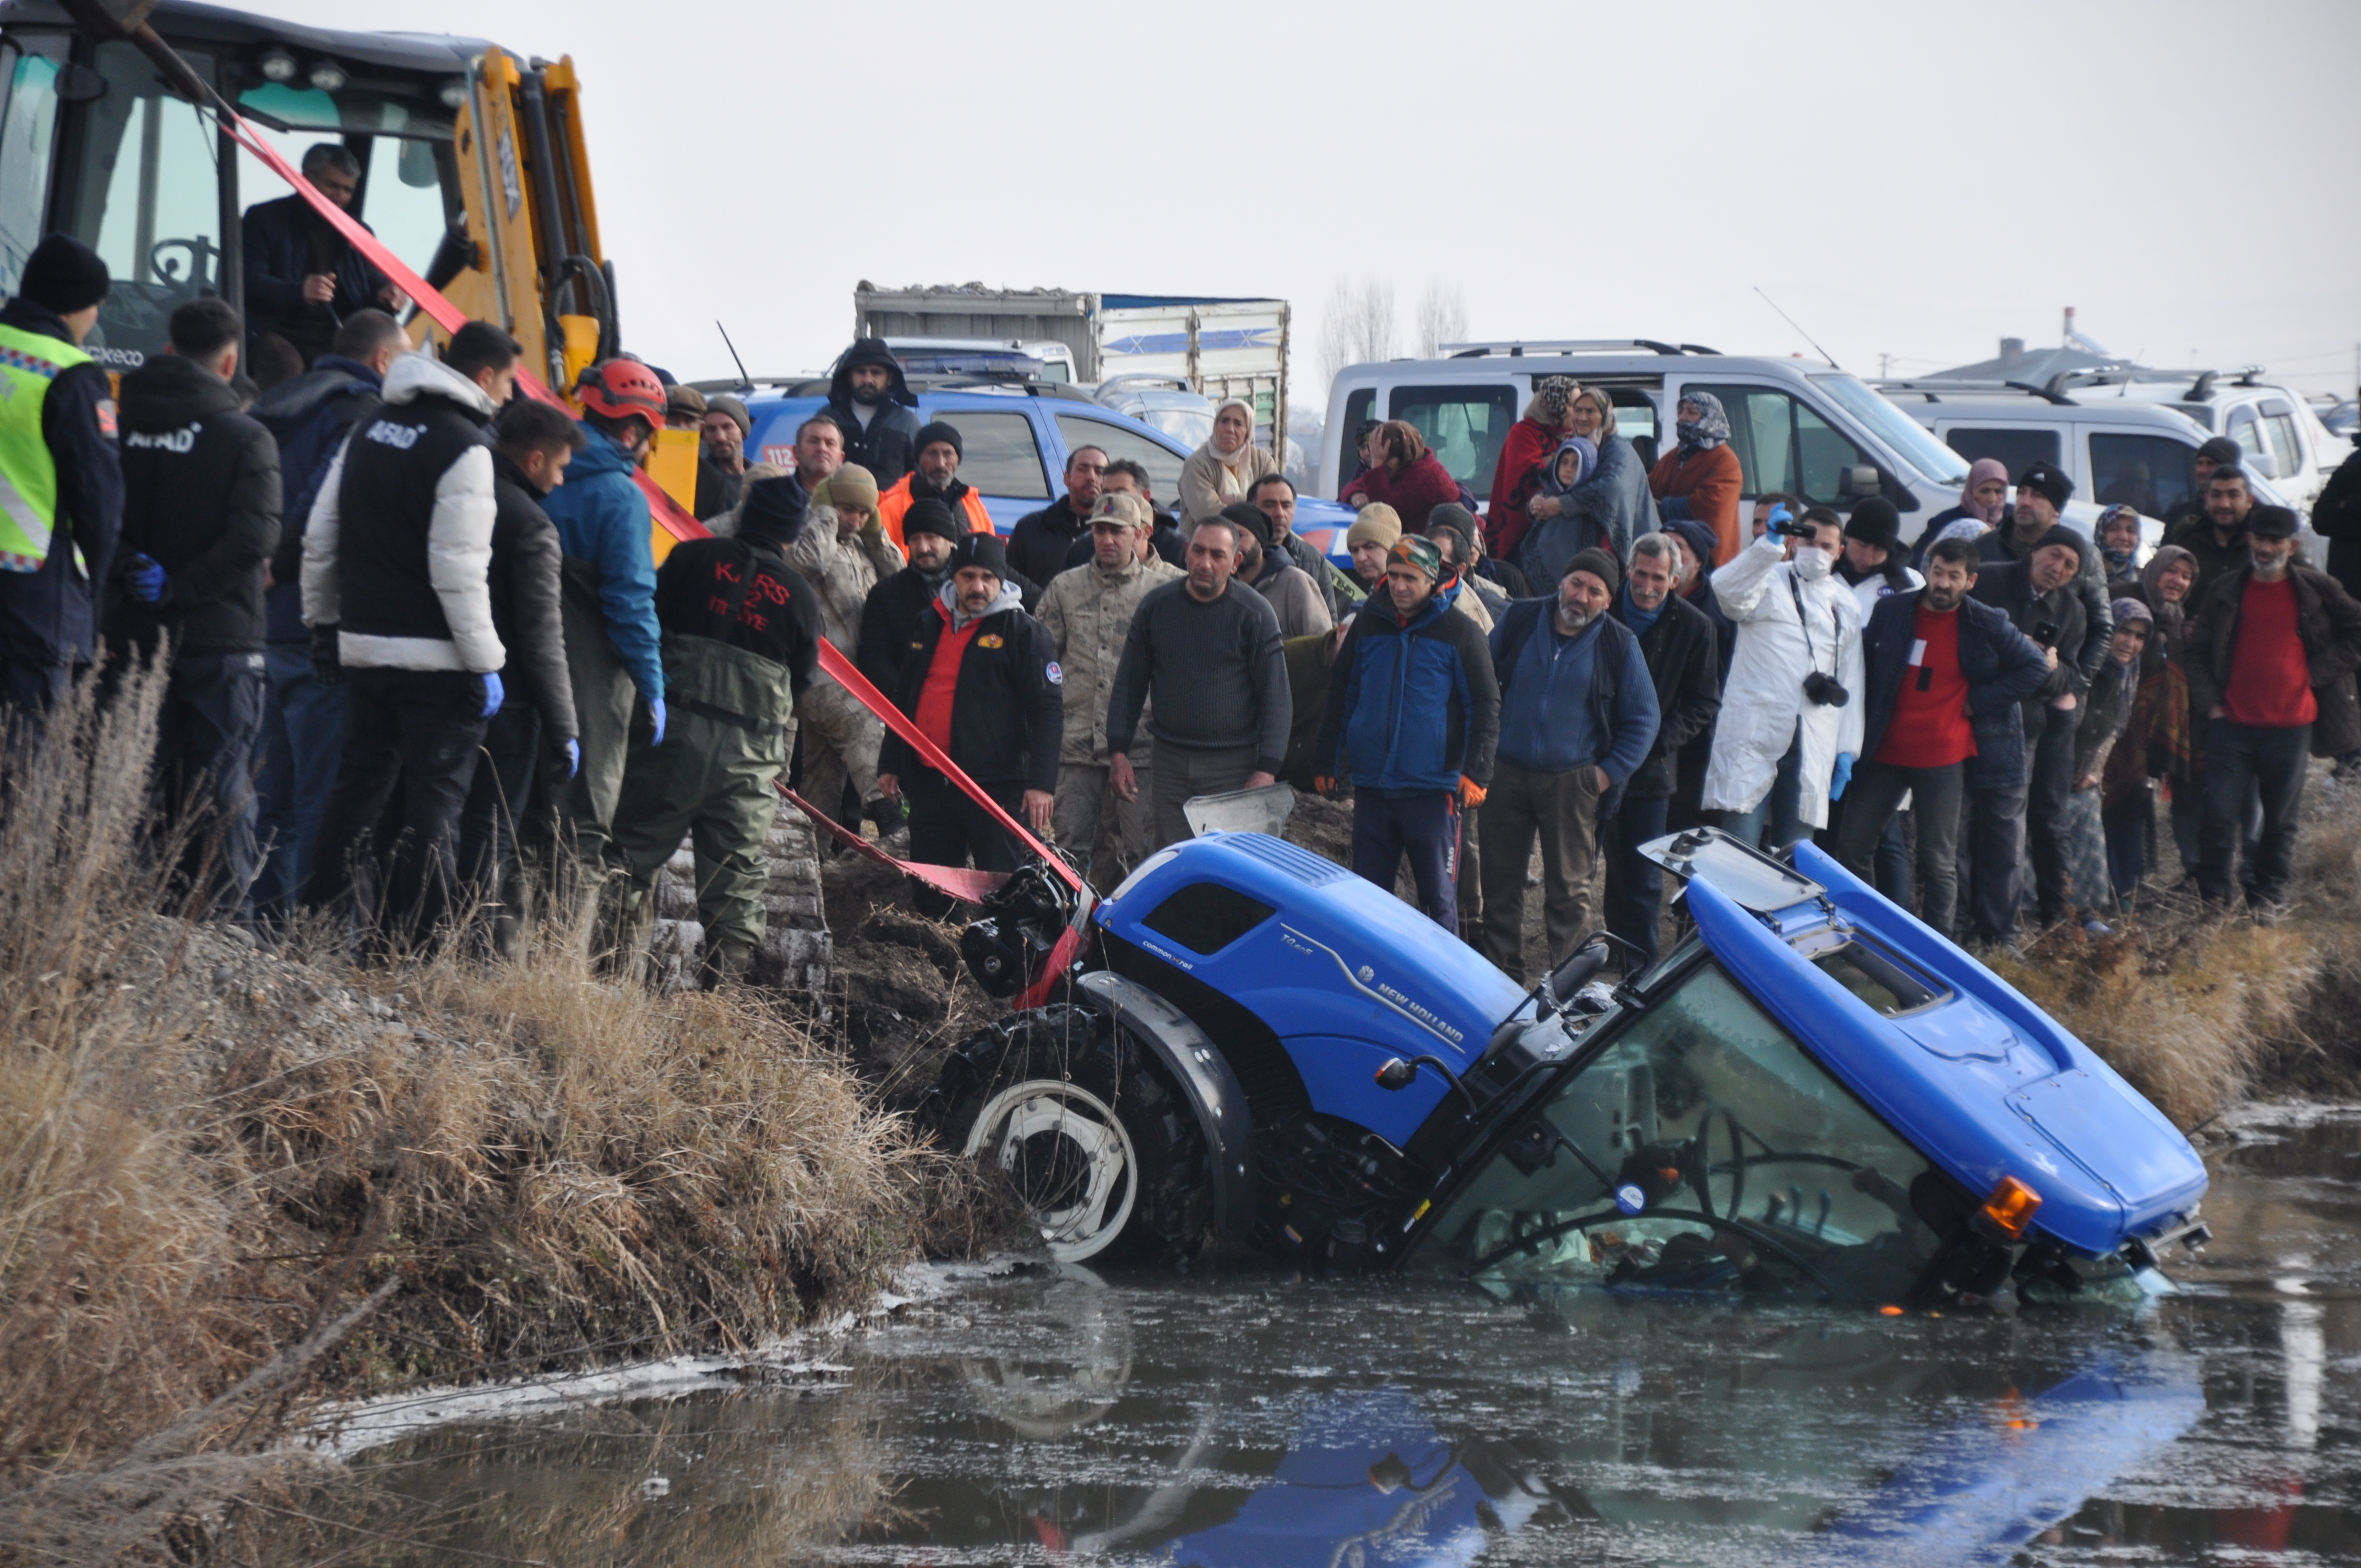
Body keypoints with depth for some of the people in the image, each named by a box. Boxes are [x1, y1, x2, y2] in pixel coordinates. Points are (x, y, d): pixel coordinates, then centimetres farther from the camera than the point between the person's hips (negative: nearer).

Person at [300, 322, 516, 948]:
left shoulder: (370, 432, 11)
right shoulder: (463, 449, -14)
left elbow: (320, 540, 16)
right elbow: (458, 571, -18)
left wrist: (323, 622, 25)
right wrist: (485, 661, -14)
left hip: (363, 648, 7)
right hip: (434, 656, -7)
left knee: (359, 785, 16)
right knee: (433, 802, -2)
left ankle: (318, 920, 17)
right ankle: (409, 943, -4)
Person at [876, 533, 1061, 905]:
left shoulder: (1023, 631, -3)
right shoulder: (926, 625, 15)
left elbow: (1048, 709, -8)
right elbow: (903, 699, 25)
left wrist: (1041, 782, -16)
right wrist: (890, 764, 20)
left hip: (996, 786, -6)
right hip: (928, 782, 6)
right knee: (929, 897, 10)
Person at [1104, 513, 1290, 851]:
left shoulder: (1254, 614, -2)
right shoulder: (1157, 605, 7)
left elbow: (1276, 697, -1)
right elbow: (1129, 685, 14)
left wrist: (1267, 770, -9)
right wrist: (1118, 752, 6)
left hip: (1234, 766, -3)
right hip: (1171, 763, 3)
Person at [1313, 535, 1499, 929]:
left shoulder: (1459, 632, -2)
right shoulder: (1368, 624, 10)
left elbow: (1486, 705, 0)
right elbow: (1340, 696, 17)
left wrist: (1476, 774, -9)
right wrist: (1327, 763, 14)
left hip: (1433, 789, -4)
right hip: (1371, 786, 4)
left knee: (1438, 897, -1)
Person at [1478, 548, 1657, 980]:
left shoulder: (1619, 645, -2)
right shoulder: (1519, 620, 2)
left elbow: (1642, 719, 4)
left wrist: (1610, 772, -4)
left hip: (1572, 783, -2)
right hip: (1506, 776, 2)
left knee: (1569, 890, -1)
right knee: (1500, 883, 8)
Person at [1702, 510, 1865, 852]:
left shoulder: (1846, 605, 19)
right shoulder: (1769, 580, 7)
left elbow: (1850, 681, 18)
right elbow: (1728, 590, -16)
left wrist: (1847, 750, 12)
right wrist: (1770, 544, -27)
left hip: (1814, 745, 4)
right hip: (1754, 734, -4)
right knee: (1740, 849, -9)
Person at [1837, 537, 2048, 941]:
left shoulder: (1986, 625, -5)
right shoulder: (1891, 611, 2)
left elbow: (2036, 667, 0)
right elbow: (1864, 665, 14)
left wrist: (1978, 702, -5)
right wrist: (1864, 725, 5)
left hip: (1943, 759, -3)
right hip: (1884, 753, 3)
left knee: (1939, 862, 3)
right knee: (1853, 845, 3)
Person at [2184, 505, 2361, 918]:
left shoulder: (2317, 590, 1)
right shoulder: (2226, 590, 6)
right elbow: (2198, 649, 11)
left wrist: (2320, 671, -1)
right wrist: (2209, 703, 0)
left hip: (2291, 725, 0)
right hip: (2232, 724, 0)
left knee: (2281, 821, 8)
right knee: (2220, 817, -4)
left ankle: (2267, 899, 19)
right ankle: (2211, 897, 5)